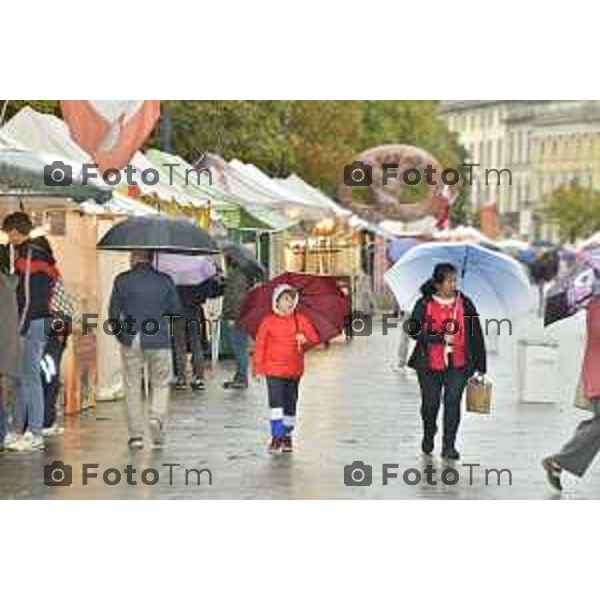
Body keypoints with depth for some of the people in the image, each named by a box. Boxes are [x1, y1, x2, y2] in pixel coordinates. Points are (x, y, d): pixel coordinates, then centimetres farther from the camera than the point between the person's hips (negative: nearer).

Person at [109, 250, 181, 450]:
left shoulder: (122, 281, -3)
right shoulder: (165, 281, -1)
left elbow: (113, 312, -1)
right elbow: (176, 310, 4)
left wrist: (120, 334, 15)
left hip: (131, 341, 0)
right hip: (159, 340, 0)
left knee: (132, 387, 8)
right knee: (161, 383, 13)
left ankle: (136, 435, 6)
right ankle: (157, 416, -12)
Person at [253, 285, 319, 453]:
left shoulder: (301, 320, 4)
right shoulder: (268, 322, -3)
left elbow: (314, 338, 1)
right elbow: (260, 345, -2)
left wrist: (305, 339, -21)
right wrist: (258, 368, -5)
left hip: (294, 370, 3)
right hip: (274, 370, -3)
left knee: (290, 405, 10)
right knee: (276, 403, -12)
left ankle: (287, 436, 22)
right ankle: (277, 436, -9)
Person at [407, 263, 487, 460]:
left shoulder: (465, 303, 2)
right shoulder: (424, 304, -3)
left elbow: (476, 334, 6)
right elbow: (413, 330, -7)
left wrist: (480, 364, 6)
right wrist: (439, 338, -19)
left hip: (458, 364, 1)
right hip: (430, 364, -1)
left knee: (453, 403, -7)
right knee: (430, 402, 10)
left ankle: (449, 445, 3)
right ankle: (428, 435, 38)